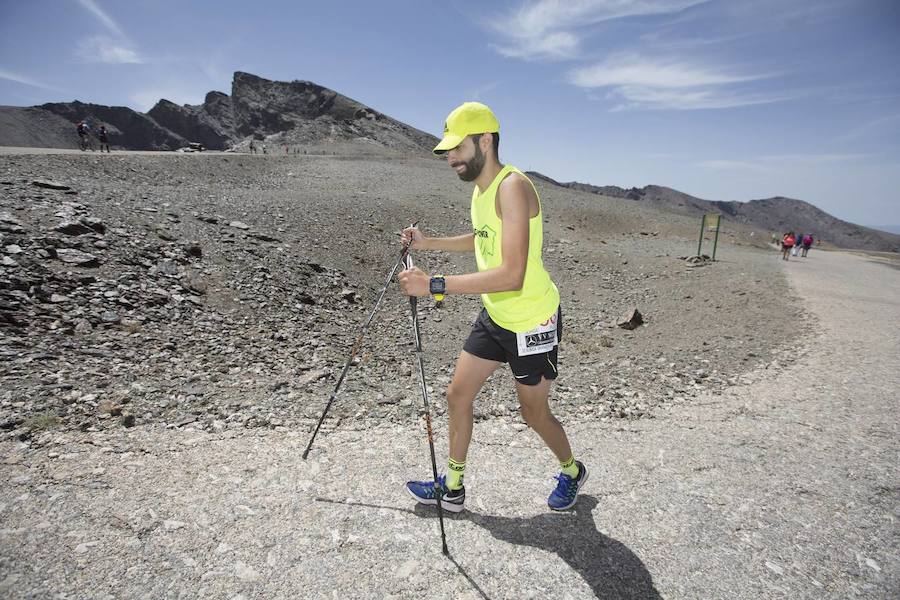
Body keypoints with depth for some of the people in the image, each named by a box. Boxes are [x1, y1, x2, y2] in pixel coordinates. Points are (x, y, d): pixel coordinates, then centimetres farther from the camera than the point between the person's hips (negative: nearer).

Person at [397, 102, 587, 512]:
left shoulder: (512, 187, -25)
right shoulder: (480, 189, 5)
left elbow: (512, 275, -34)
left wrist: (434, 285, -34)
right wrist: (429, 243, 12)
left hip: (532, 321, -8)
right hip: (494, 316, 9)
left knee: (534, 413, 10)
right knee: (457, 395, 10)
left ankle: (572, 472, 42)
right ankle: (452, 488, 29)